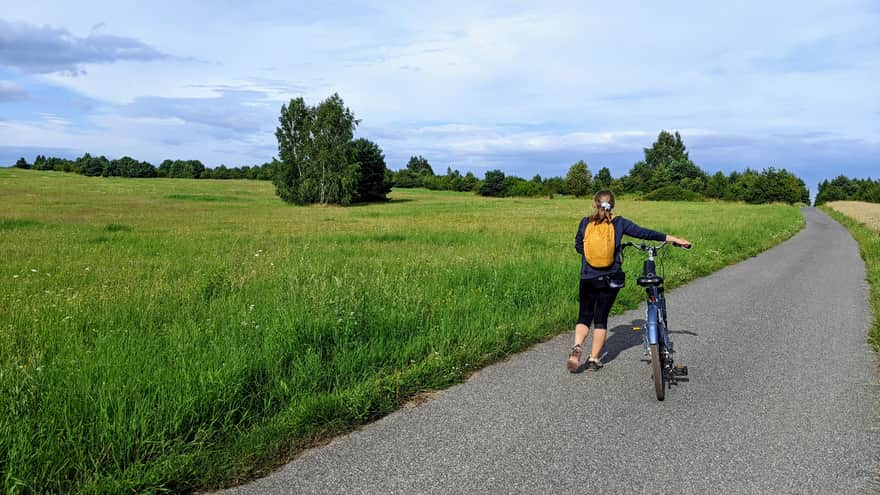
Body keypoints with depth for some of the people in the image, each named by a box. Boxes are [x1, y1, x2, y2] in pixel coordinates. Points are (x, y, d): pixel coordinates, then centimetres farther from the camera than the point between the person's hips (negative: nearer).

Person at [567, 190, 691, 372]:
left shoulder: (585, 222, -1)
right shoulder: (619, 223, -4)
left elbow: (578, 246, 10)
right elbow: (645, 233, -3)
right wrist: (675, 239, 2)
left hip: (588, 278, 1)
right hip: (610, 279, 0)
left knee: (584, 316, 10)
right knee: (601, 318, 8)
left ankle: (577, 348, -14)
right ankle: (594, 359, 11)